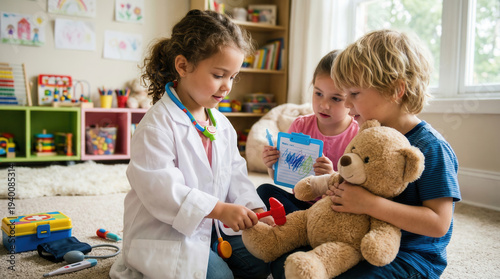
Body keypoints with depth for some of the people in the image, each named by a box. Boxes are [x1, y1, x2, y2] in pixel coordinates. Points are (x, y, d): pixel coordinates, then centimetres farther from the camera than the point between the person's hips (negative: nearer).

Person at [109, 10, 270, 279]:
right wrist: (220, 209, -31)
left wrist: (253, 210, -8)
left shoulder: (221, 123, 7)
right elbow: (160, 188, -28)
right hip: (164, 234, -7)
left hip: (211, 225, 8)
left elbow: (235, 175, 9)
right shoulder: (158, 124, -20)